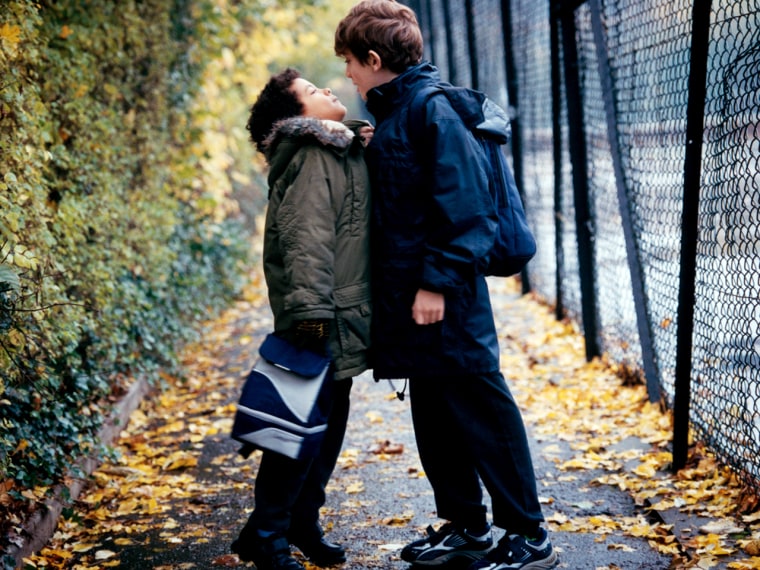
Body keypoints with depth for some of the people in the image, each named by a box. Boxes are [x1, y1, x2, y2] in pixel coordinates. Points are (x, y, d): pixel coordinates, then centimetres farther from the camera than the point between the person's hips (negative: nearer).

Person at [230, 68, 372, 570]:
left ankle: (303, 521, 25)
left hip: (342, 314, 9)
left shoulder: (342, 151, 17)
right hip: (324, 319, -9)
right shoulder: (312, 159, -14)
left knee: (330, 421, 14)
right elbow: (307, 241, -23)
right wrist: (309, 312, -28)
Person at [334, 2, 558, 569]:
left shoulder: (431, 109, -15)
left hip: (446, 299, -10)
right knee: (434, 417, 15)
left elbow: (463, 205, -20)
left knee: (482, 412, -2)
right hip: (409, 294, 10)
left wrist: (438, 281, -21)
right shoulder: (393, 113, 14)